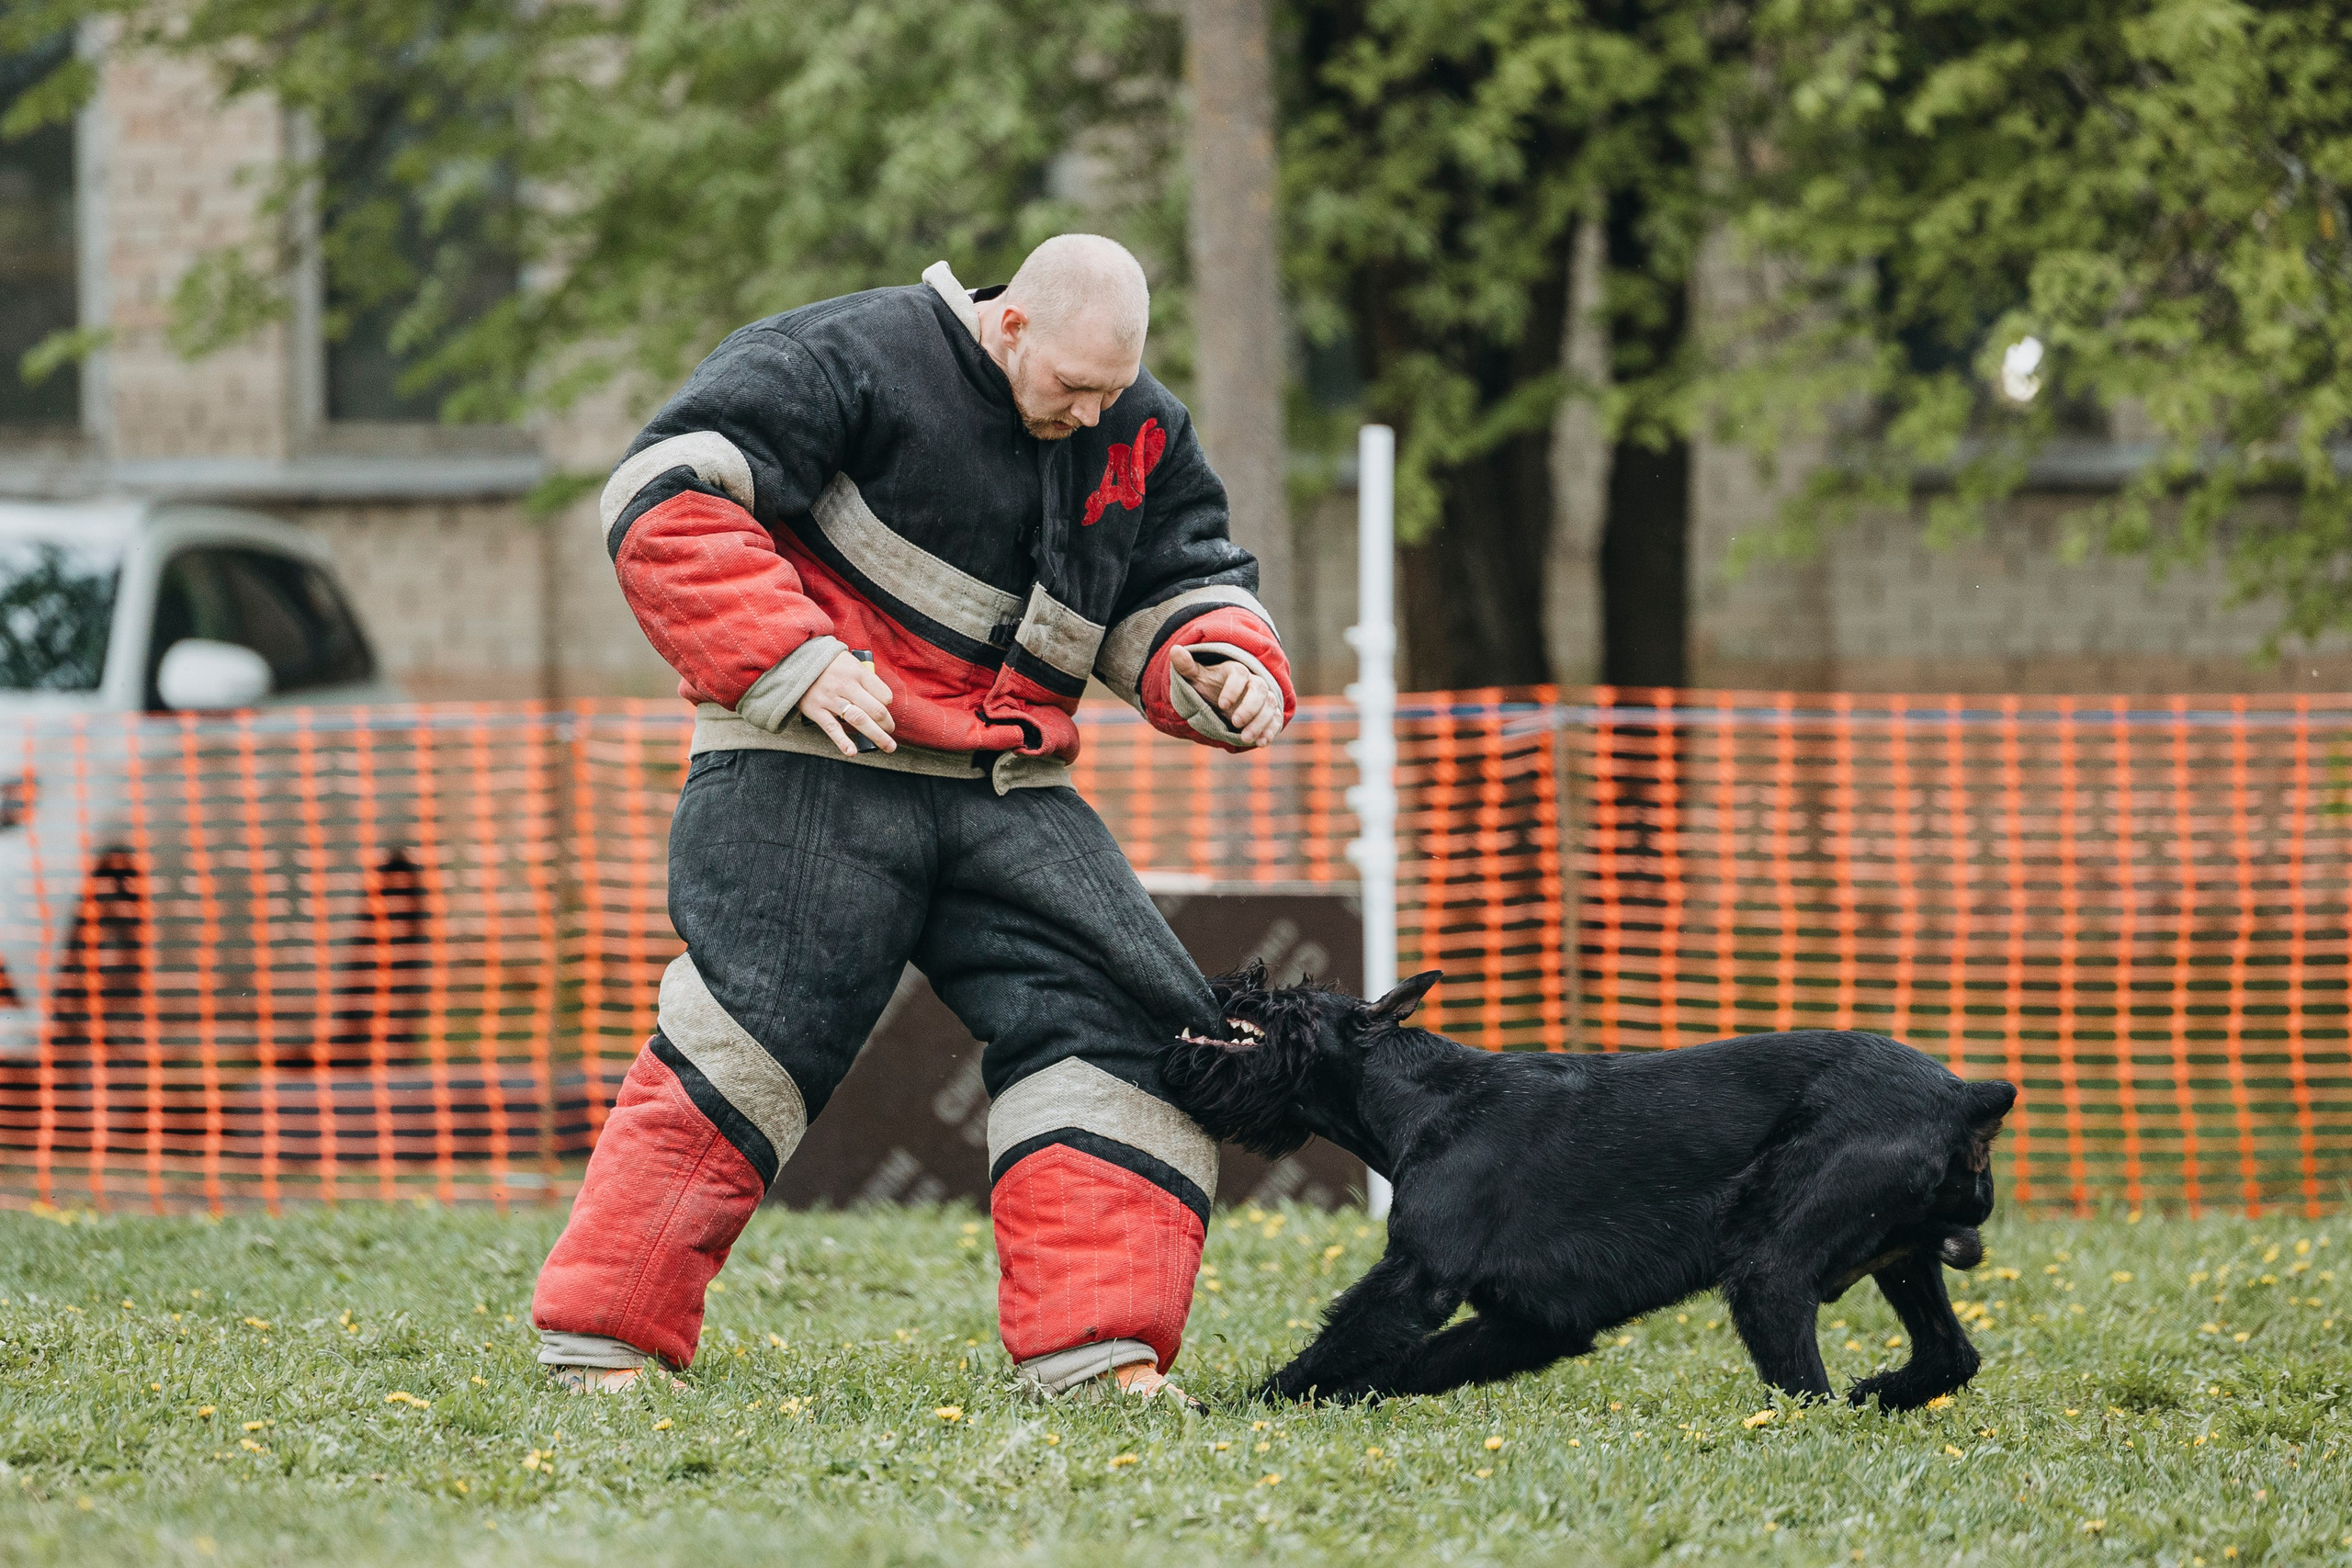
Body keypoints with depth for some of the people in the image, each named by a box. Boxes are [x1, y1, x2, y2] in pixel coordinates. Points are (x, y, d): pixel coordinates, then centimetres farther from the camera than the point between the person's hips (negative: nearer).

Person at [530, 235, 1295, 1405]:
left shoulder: (1138, 432, 10)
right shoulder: (854, 362, -11)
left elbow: (1180, 584, 21)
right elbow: (668, 499, -15)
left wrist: (1226, 669, -3)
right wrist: (791, 663, -22)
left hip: (1004, 790, 6)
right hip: (812, 771, -6)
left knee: (1129, 1027, -4)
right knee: (746, 1041, -13)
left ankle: (1096, 1351, -2)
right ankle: (598, 1346, -5)